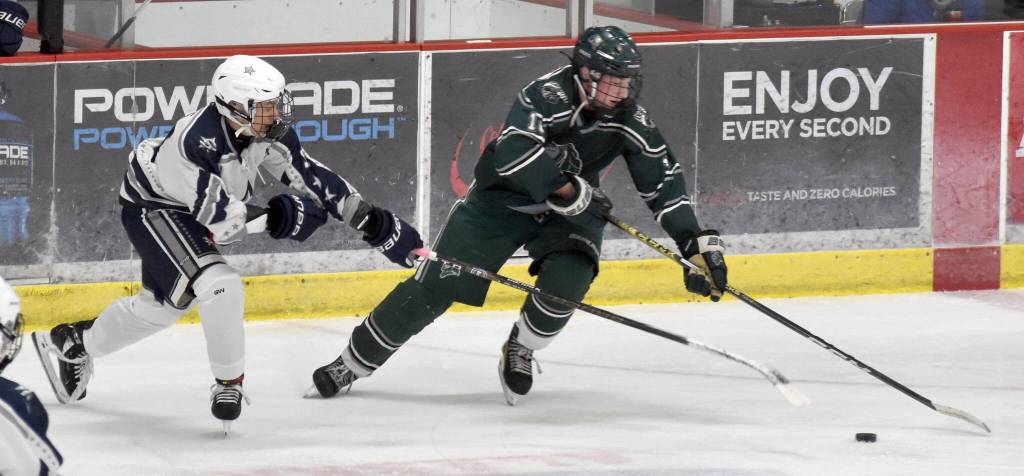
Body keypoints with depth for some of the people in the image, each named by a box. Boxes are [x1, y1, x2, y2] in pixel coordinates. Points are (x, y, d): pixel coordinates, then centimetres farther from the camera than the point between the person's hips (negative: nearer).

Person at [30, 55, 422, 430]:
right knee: (219, 286, -25)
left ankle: (73, 343, 41)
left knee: (161, 305, 20)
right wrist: (276, 217, -34)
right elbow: (220, 218, -33)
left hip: (185, 212, 8)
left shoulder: (265, 130, -16)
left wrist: (368, 218, -16)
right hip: (153, 209, -8)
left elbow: (308, 173, -11)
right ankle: (228, 384, -8)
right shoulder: (198, 140, -37)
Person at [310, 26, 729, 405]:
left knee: (566, 279, -26)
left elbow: (663, 181, -6)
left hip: (568, 209, 4)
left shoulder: (630, 120, -12)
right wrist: (571, 190, -43)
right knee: (436, 287, -8)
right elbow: (514, 151, -43)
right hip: (502, 199, -4)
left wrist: (698, 244, -12)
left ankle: (520, 351, 4)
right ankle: (353, 363, 6)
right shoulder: (549, 95, -29)